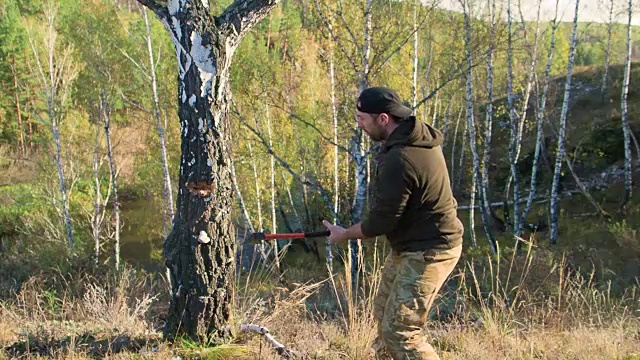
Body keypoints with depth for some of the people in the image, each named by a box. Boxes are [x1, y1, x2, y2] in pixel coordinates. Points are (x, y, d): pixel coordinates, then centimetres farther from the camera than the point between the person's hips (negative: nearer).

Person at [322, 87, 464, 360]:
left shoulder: (398, 160, -28)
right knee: (384, 314, 20)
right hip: (410, 247, 11)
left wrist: (344, 235, -4)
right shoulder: (420, 139, 4)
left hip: (427, 252, -11)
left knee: (399, 331, -10)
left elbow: (381, 221, -21)